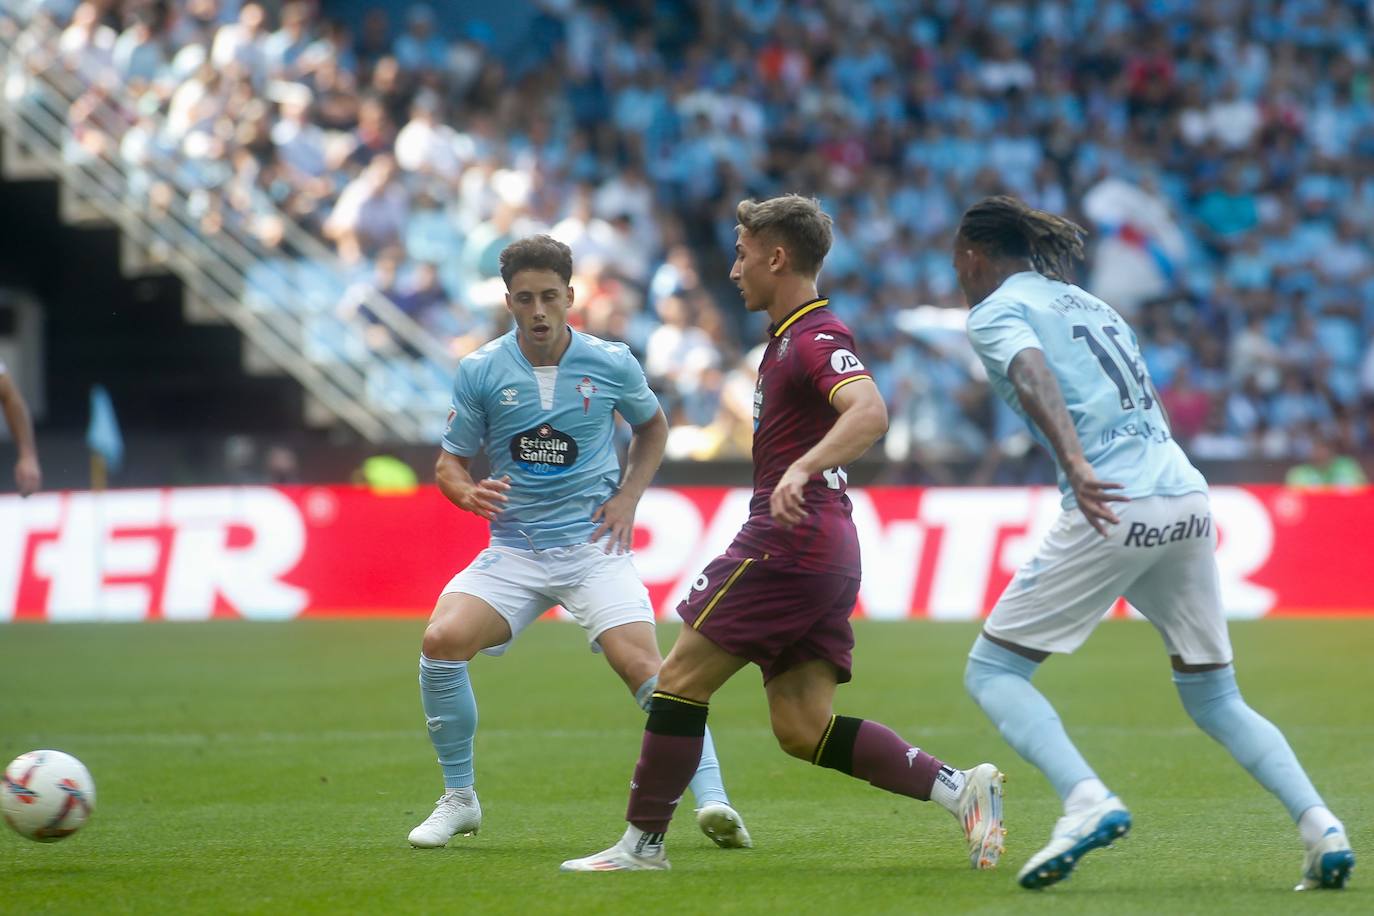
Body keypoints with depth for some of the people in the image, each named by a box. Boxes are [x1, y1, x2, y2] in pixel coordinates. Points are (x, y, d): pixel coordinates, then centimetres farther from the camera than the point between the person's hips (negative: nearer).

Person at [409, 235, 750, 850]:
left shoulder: (611, 364, -2)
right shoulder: (480, 372, -2)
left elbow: (653, 426, 18)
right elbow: (450, 462, 6)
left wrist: (629, 496, 4)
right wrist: (469, 493, -17)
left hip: (593, 546, -1)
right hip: (512, 550, 1)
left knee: (641, 663, -24)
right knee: (442, 640, -21)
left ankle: (711, 800, -21)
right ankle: (458, 799, -2)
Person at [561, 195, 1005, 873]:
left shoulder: (816, 338, -12)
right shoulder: (788, 338, 21)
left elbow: (869, 413, -30)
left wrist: (801, 469, -43)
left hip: (790, 542, -10)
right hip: (822, 557, 10)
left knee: (680, 681, -2)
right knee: (803, 730, 4)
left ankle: (642, 843, 4)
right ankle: (959, 789, -3)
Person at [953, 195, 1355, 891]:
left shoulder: (996, 311, 4)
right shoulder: (1088, 303, 27)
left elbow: (1034, 377, -16)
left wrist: (1076, 469, -32)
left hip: (1117, 512, -7)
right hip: (1188, 501, 7)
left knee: (991, 671, 4)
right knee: (1214, 699, 15)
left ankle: (1087, 801, -17)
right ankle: (1321, 827, -3)